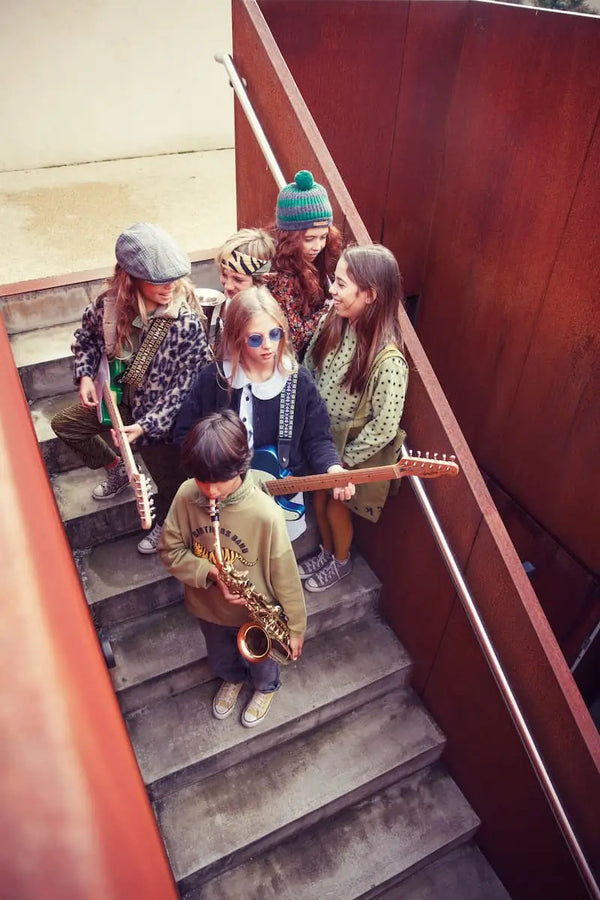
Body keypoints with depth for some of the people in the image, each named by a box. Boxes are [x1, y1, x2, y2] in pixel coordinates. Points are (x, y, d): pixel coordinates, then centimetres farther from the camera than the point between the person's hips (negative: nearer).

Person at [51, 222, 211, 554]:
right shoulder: (110, 304, -15)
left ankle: (164, 525, 38)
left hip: (160, 413, -5)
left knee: (170, 483, 2)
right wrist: (85, 375, -8)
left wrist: (146, 425, -30)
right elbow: (86, 336, 8)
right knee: (64, 423, 18)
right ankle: (116, 471, 36)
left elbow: (186, 388, -25)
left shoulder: (187, 323, -29)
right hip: (119, 398, 6)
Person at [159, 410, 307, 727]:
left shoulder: (264, 513, -35)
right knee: (221, 658, 34)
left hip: (255, 612, -3)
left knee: (259, 660, 30)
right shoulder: (186, 496, -24)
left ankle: (266, 688, 64)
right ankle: (232, 679, 68)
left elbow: (285, 576, -22)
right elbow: (170, 551, -11)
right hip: (208, 606, 3)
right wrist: (210, 573, -27)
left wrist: (296, 627, -11)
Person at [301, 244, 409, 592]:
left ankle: (341, 561, 50)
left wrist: (344, 459, -15)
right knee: (319, 500, 26)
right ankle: (326, 551, 55)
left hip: (351, 451, -5)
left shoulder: (388, 361, -33)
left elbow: (383, 429, -25)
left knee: (336, 509, 18)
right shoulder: (331, 322, -14)